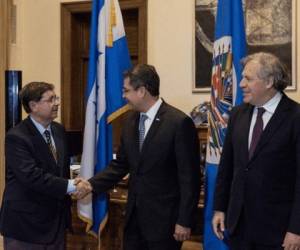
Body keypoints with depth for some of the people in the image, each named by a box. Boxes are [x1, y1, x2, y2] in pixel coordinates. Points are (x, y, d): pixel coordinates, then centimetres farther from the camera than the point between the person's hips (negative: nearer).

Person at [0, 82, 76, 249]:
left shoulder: (59, 130, 8)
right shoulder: (16, 137, -16)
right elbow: (32, 176, -26)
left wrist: (66, 206, 14)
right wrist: (70, 186, -27)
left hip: (56, 220, 7)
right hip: (26, 222, -7)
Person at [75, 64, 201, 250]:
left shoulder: (179, 122, -15)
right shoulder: (132, 120, 7)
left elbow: (189, 176, -14)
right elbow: (121, 164, 12)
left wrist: (184, 221, -14)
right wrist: (91, 184, 0)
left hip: (164, 218, -6)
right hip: (135, 214, 7)